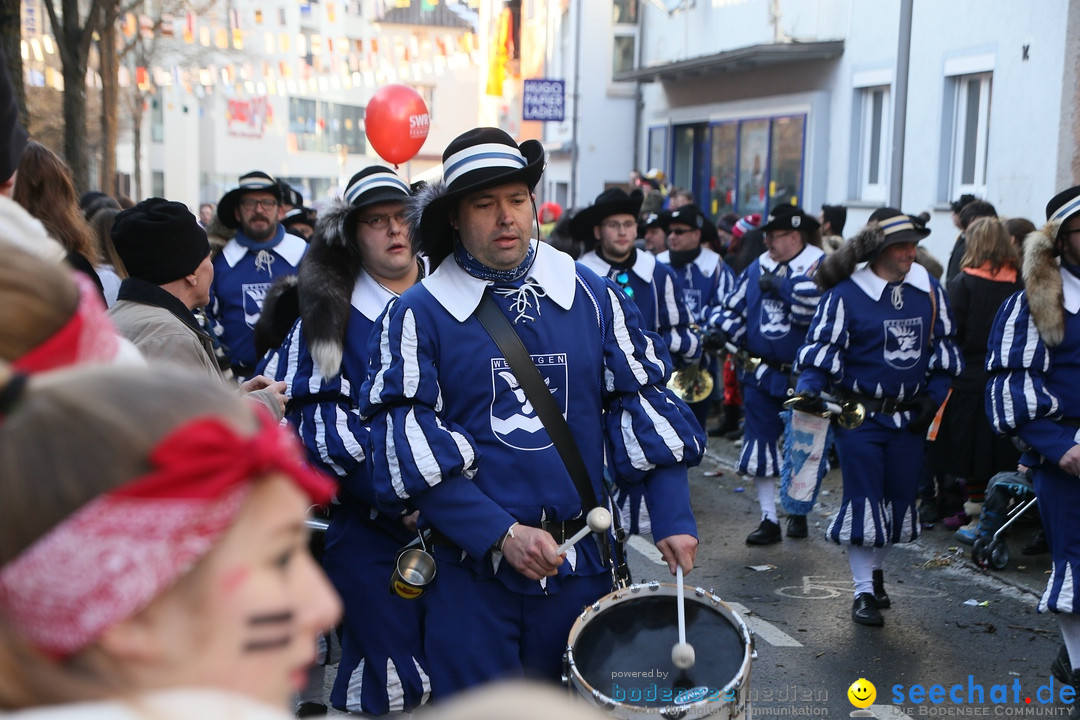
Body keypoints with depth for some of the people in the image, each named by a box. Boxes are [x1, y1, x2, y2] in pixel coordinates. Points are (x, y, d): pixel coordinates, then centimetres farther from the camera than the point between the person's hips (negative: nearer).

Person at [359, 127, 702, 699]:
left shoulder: (594, 299, 3)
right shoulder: (417, 315, -5)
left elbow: (642, 403, 4)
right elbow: (411, 448, -11)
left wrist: (673, 519, -6)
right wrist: (502, 535, -19)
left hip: (578, 563, 3)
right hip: (470, 568, -2)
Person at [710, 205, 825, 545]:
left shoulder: (818, 268, -8)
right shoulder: (758, 268, 6)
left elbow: (813, 307, -27)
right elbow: (731, 308, 13)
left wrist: (779, 285, -18)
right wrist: (720, 330, -6)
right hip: (760, 375, 4)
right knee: (760, 444, 4)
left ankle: (798, 512, 31)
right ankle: (769, 520, 14)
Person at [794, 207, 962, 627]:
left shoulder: (928, 291, 4)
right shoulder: (846, 295, -11)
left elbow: (944, 348, 13)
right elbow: (821, 346, -12)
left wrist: (934, 397, 5)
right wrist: (810, 387, -29)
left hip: (909, 415, 5)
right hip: (860, 415, -5)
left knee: (899, 497, 11)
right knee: (863, 499, -4)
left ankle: (876, 569, 35)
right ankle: (863, 592, 7)